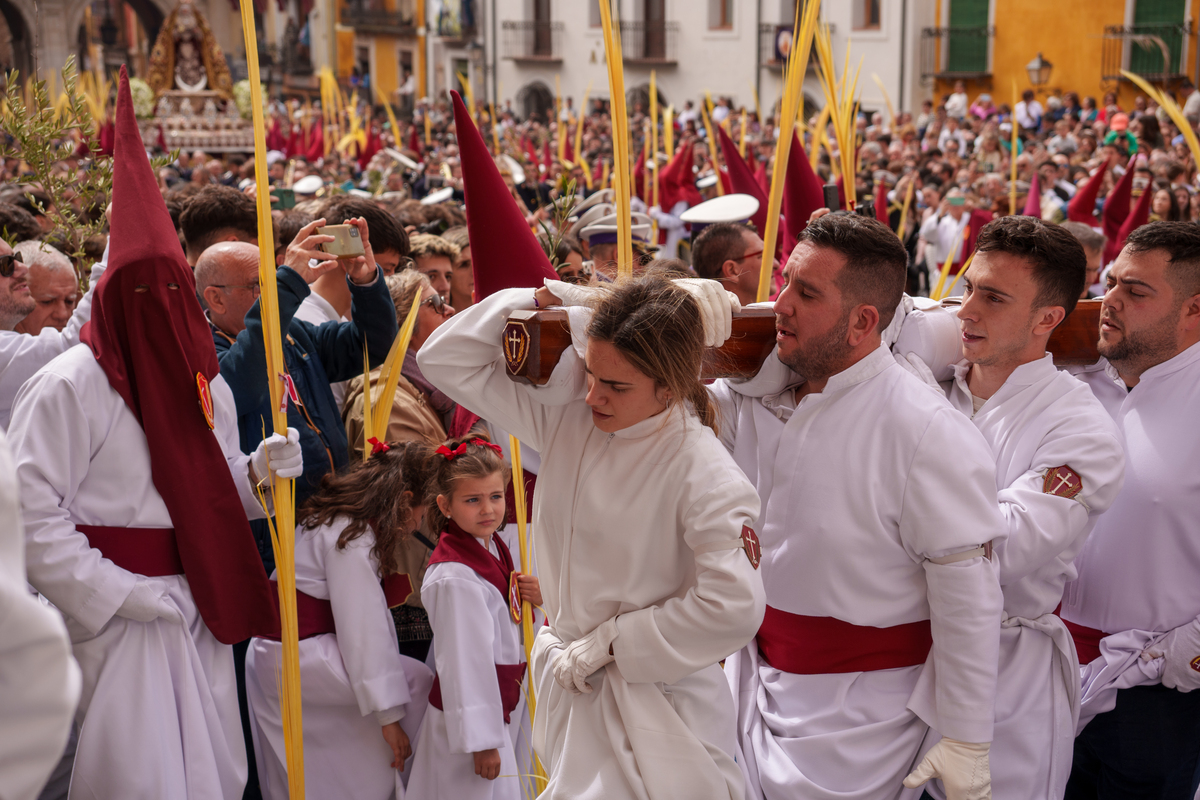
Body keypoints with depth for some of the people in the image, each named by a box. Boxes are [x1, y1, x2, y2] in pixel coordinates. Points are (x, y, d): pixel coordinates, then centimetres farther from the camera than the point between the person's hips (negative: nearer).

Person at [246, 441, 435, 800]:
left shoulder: (336, 521, 12)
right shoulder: (353, 540, -20)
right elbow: (363, 632, -22)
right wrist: (389, 715, -20)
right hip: (296, 659, -11)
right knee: (418, 682, -15)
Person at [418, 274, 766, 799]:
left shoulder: (705, 475, -21)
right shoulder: (569, 416, -5)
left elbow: (732, 607, -25)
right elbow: (447, 360, -1)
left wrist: (609, 642, -16)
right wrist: (547, 298, -13)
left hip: (654, 704, -5)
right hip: (569, 680, 6)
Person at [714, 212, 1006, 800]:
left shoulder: (929, 433, -21)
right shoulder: (753, 394, -3)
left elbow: (969, 597, -18)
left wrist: (966, 742, -14)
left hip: (858, 713, -6)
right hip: (754, 680, 6)